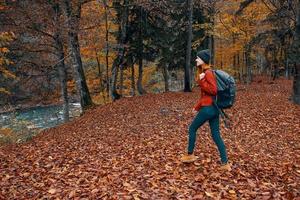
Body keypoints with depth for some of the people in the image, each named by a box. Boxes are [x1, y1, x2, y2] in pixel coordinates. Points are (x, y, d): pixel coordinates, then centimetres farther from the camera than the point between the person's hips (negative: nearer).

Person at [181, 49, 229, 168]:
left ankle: (190, 155, 22)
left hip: (208, 108, -9)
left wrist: (200, 82, -18)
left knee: (192, 129, 8)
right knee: (216, 134, 10)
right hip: (214, 108, 9)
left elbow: (213, 90, -21)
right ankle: (224, 162, 13)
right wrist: (197, 106, 24)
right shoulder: (205, 72, 16)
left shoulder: (208, 73, -13)